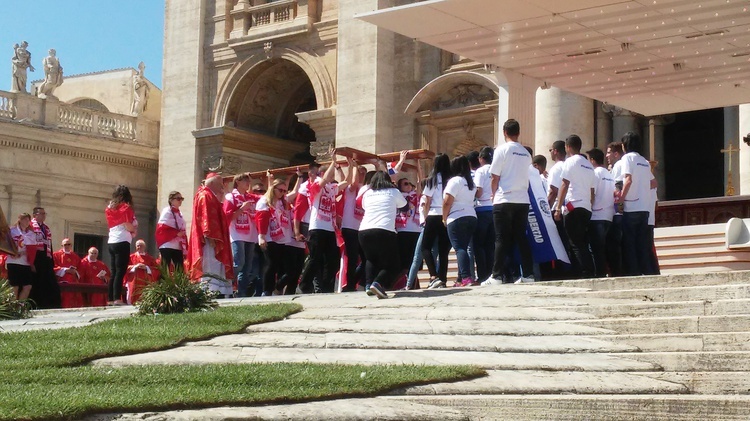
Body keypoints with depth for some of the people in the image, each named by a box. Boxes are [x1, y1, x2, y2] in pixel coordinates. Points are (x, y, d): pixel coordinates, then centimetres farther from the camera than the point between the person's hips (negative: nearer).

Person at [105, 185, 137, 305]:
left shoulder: (110, 208, 15)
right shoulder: (126, 207, -3)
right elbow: (128, 226, -12)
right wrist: (134, 230, 9)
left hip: (111, 242, 7)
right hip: (122, 242, -7)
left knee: (114, 272, 9)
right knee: (120, 272, -9)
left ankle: (111, 299, 6)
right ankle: (117, 299, -16)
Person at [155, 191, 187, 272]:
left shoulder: (179, 213, 18)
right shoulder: (167, 211, -3)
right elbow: (161, 229, -13)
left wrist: (185, 250, 11)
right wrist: (177, 233, -18)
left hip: (178, 247, 7)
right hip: (167, 246, -7)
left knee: (180, 271, 2)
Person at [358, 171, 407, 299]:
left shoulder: (367, 194, 18)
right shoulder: (393, 192, 13)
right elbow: (403, 203, 31)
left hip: (364, 232, 4)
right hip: (385, 232, -4)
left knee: (371, 259, 30)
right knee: (392, 265, 7)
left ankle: (369, 285, 10)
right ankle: (378, 283, -20)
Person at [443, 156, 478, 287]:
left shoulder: (455, 181, -7)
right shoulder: (471, 183, 17)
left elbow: (447, 202, -11)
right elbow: (472, 199, 16)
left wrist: (444, 218, -1)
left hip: (456, 219, -7)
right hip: (472, 217, 7)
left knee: (459, 249, -12)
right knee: (463, 248, 12)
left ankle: (466, 277, -26)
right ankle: (461, 279, 11)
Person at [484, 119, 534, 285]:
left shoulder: (502, 150, -5)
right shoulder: (526, 153, 11)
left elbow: (495, 178, -5)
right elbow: (527, 179, 15)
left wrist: (494, 195, 9)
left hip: (504, 201, -5)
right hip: (523, 200, 5)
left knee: (502, 239, -4)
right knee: (521, 237, 7)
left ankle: (496, 276, -5)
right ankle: (528, 274, 4)